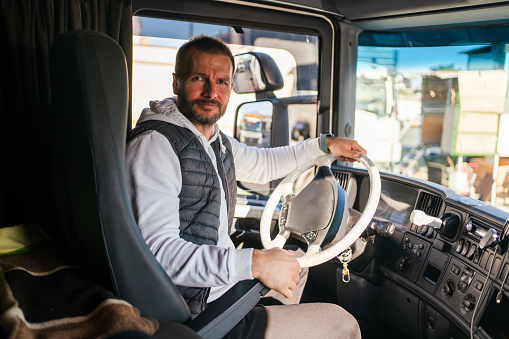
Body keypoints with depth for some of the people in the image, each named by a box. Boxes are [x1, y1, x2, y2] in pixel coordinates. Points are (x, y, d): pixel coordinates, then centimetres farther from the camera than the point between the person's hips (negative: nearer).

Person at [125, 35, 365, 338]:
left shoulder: (217, 141, 7)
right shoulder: (154, 144, -22)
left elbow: (263, 164, 27)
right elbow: (158, 250, -30)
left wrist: (323, 145, 25)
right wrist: (254, 263, -33)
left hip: (222, 280, 10)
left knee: (296, 263, 33)